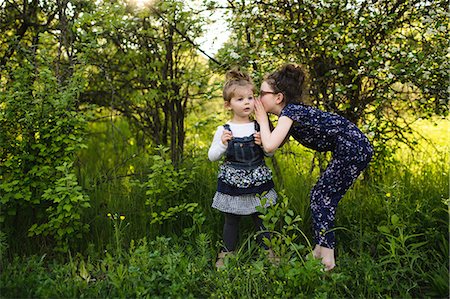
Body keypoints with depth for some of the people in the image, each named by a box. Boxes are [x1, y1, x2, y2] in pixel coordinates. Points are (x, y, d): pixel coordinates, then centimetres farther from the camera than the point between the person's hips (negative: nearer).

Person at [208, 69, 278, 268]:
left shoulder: (259, 127, -1)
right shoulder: (223, 130, -6)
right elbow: (212, 157, -1)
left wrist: (263, 144, -14)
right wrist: (223, 144, -19)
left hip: (258, 180, 1)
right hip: (232, 181, -1)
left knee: (262, 219, 12)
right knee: (231, 221, 12)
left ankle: (268, 252, 30)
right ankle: (227, 254, 29)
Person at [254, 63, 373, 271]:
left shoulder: (289, 111, -16)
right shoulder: (290, 113, 12)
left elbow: (270, 146, -29)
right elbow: (275, 146, 15)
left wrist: (263, 120, -13)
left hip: (353, 148, -10)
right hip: (351, 150, 10)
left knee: (322, 198, -4)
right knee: (320, 197, 12)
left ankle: (327, 260, 3)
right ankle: (320, 250, 22)